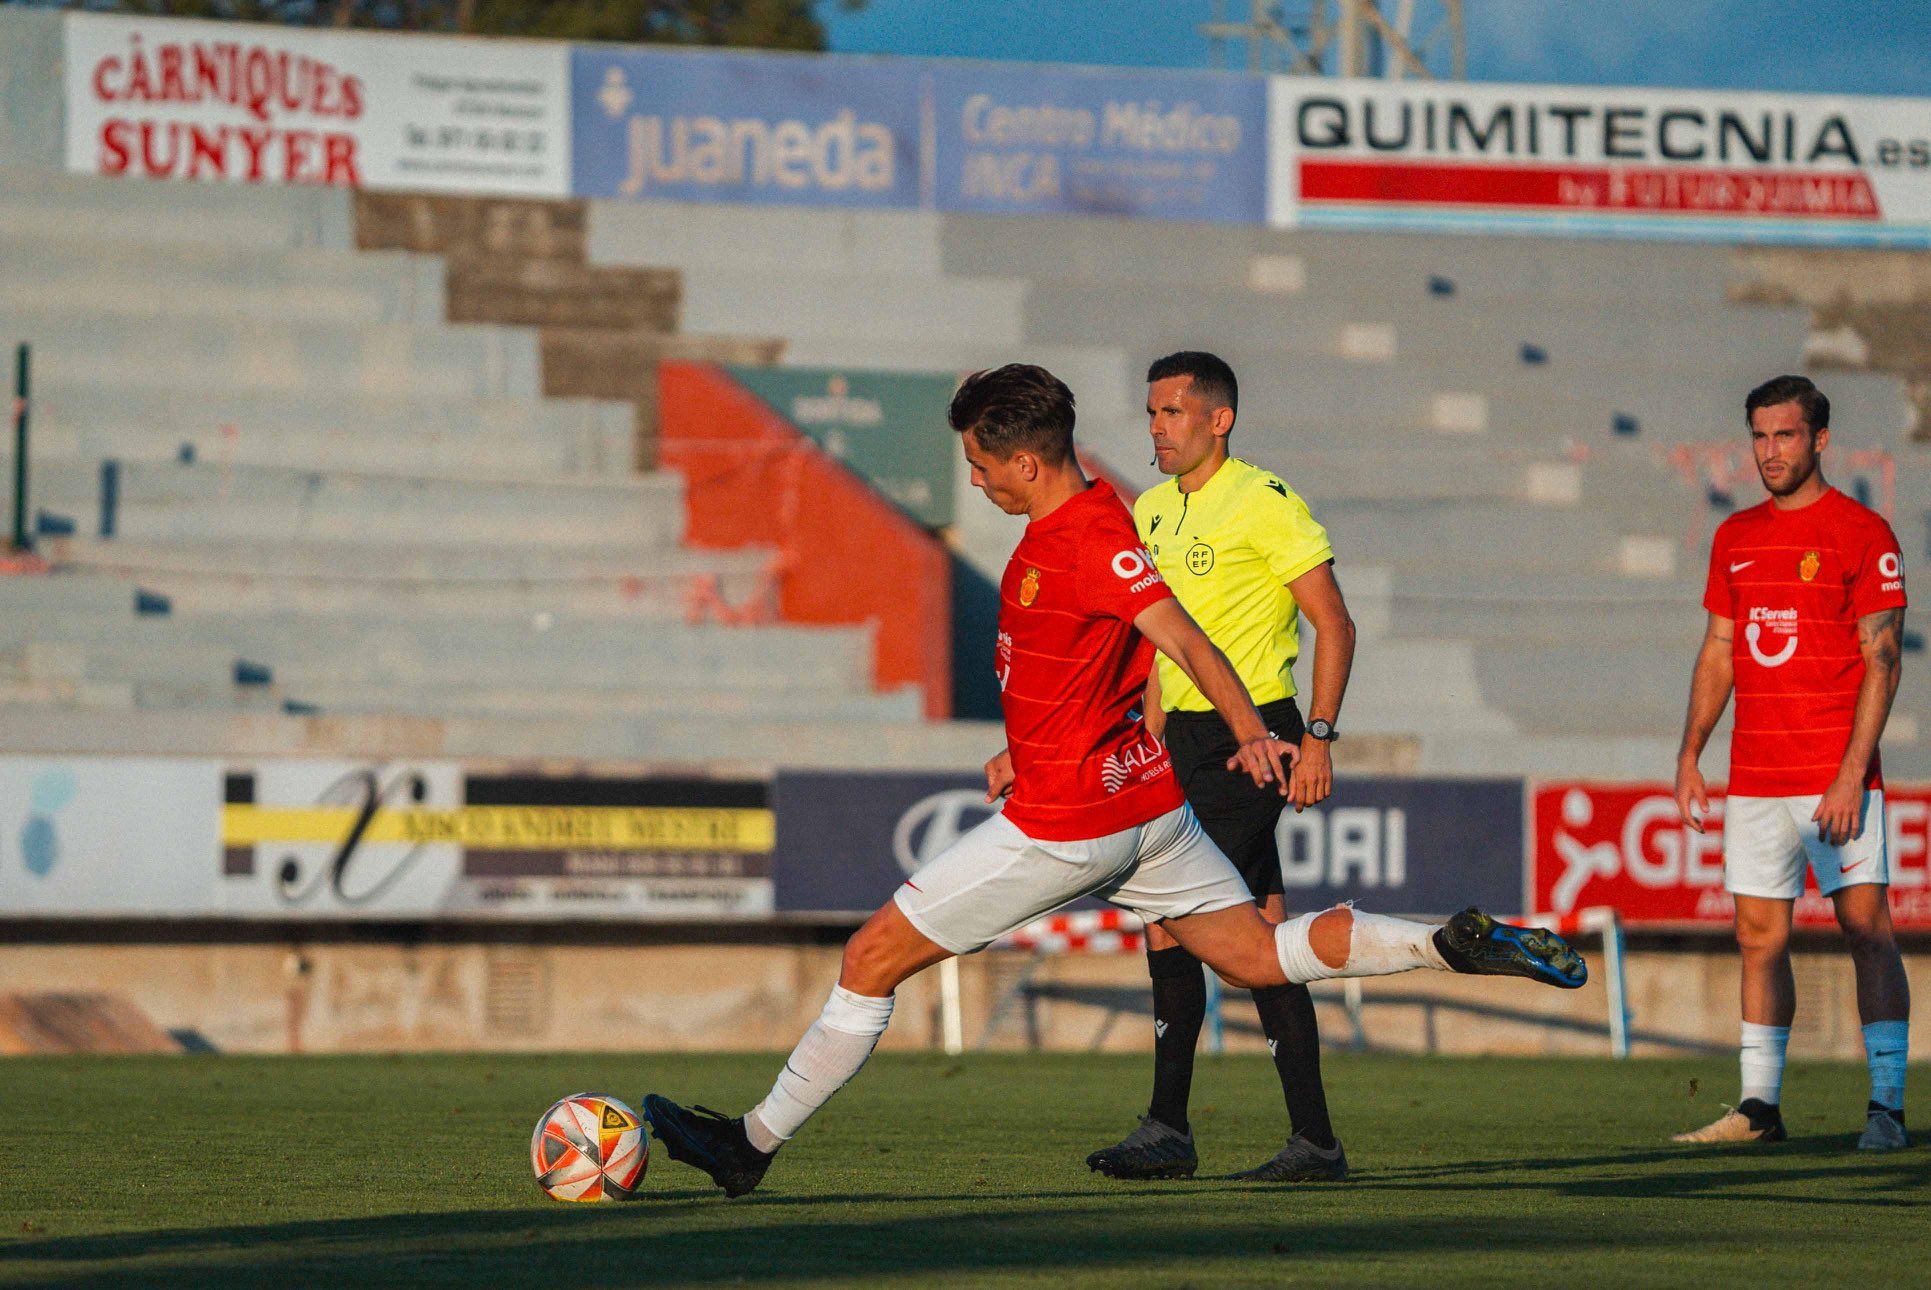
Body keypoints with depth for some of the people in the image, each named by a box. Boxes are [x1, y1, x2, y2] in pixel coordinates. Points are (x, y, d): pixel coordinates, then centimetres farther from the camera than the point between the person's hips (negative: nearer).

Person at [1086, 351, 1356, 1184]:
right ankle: (1315, 1139, 7)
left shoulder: (1265, 504, -9)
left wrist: (1317, 737, -17)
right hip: (1190, 738, 8)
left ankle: (1168, 1129, -10)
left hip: (1252, 734, -8)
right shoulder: (1152, 512, 14)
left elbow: (1335, 624, -9)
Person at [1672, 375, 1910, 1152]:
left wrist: (1851, 774, -16)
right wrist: (1690, 755, 10)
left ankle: (1887, 1108, -6)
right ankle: (1759, 1108, 11)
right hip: (1755, 780, 6)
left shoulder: (1862, 533, -5)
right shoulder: (1735, 538, 14)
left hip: (1836, 777, -6)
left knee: (1867, 931, -7)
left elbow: (1881, 662, -8)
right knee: (1759, 938, 6)